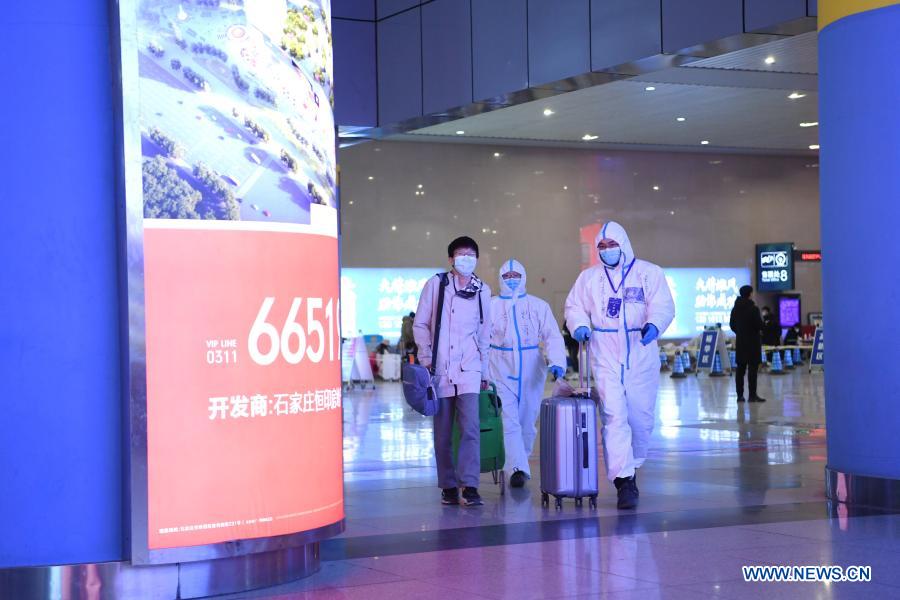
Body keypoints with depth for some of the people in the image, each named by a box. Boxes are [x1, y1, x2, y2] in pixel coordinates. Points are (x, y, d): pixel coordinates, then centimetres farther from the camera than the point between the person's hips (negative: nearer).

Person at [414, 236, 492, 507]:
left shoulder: (482, 290, 10)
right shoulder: (436, 284, 3)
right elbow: (420, 324, 7)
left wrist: (484, 371, 17)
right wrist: (426, 357, -4)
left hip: (469, 370, 1)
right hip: (440, 369, -1)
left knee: (470, 428, -13)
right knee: (442, 433, 4)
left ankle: (470, 486, -14)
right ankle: (448, 486, 13)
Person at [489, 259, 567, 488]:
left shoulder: (539, 306, 6)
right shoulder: (491, 306, 5)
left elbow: (552, 336, 1)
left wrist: (557, 362, -16)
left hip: (531, 372, 2)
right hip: (502, 372, -2)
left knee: (527, 422, 8)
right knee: (509, 422, -13)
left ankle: (515, 465, 24)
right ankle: (517, 468, -19)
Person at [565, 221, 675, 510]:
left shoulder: (649, 273, 4)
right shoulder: (589, 277, 12)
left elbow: (663, 306, -7)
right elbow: (574, 306, 14)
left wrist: (654, 324, -28)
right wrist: (580, 325, -8)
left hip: (642, 357, 0)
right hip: (606, 358, 0)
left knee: (642, 418, 7)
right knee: (614, 416, -13)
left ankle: (631, 467, 31)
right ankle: (624, 481, -15)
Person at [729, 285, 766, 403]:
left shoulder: (735, 308, 6)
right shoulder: (753, 308, -15)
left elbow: (732, 324, 12)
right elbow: (759, 324, -15)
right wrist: (759, 331, 6)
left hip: (740, 341, 6)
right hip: (753, 341, -6)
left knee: (740, 368, 9)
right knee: (753, 368, -3)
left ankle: (740, 395, 10)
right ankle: (752, 395, -4)